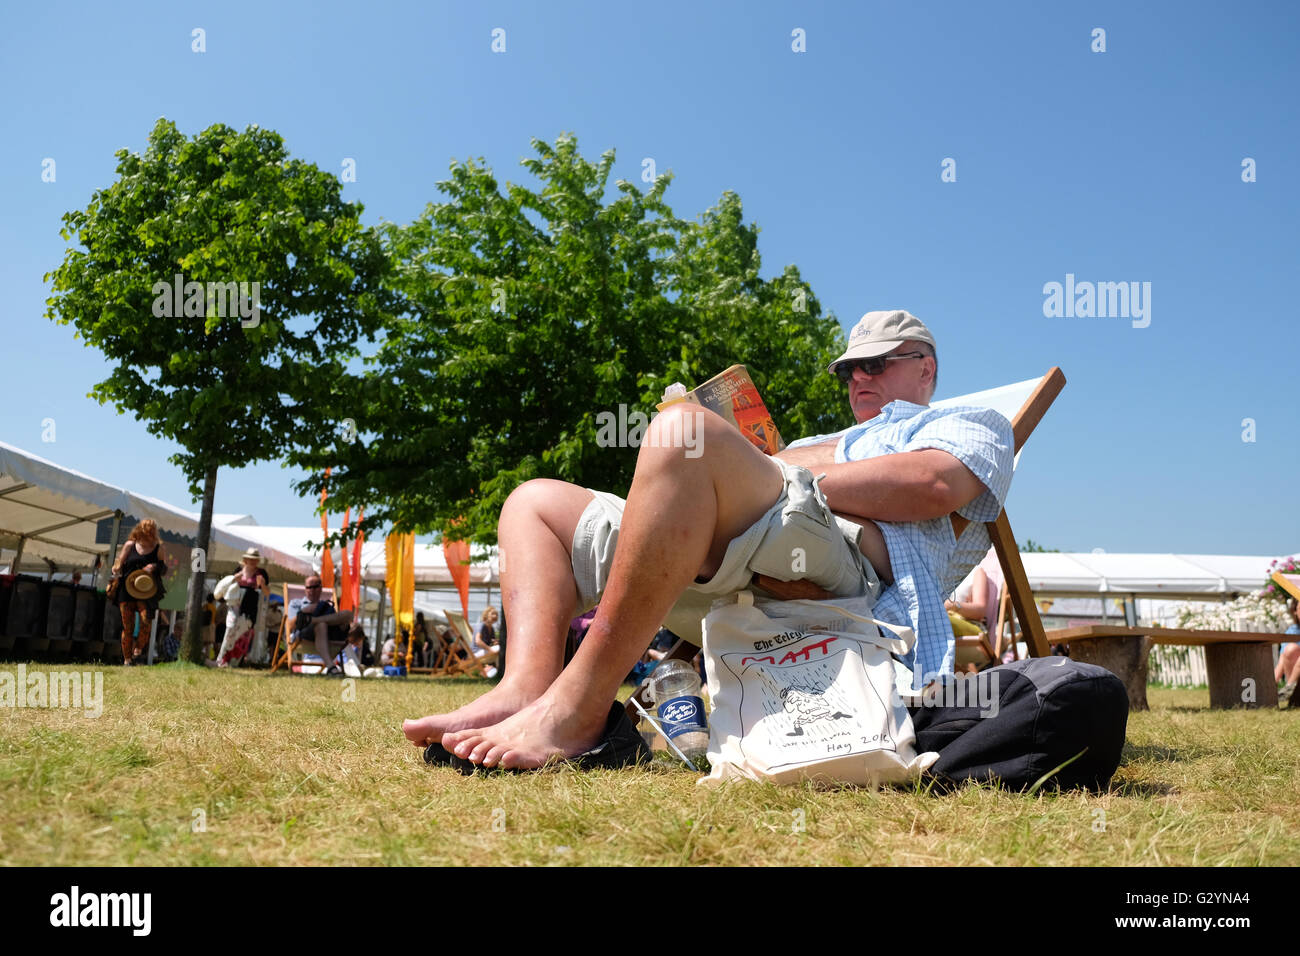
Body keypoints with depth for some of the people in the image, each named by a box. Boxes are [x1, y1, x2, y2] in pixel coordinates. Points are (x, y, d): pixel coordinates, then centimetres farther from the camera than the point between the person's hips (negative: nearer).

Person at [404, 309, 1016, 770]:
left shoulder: (974, 424, 24)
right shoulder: (826, 442, 44)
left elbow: (934, 484, -3)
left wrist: (786, 477, -5)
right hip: (717, 591, 9)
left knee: (687, 427, -34)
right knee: (536, 502, 11)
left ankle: (576, 706, -34)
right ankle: (527, 685, -19)